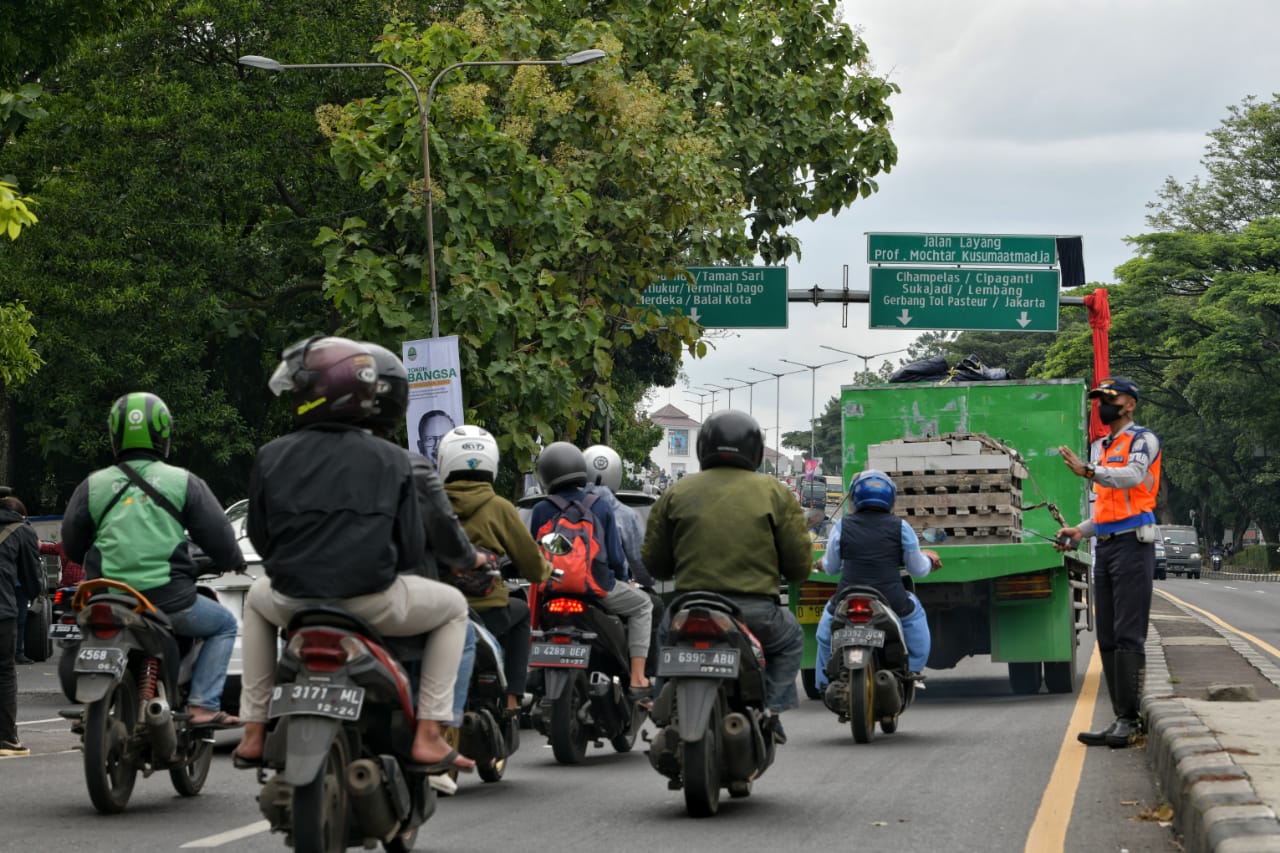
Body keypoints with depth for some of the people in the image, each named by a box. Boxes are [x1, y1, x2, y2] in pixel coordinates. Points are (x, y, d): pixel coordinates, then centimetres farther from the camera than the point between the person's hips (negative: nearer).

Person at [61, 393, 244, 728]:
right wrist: (233, 561, 24)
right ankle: (203, 705, 5)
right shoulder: (183, 482, 0)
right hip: (169, 603, -3)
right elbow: (217, 535, 1)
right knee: (224, 625, 22)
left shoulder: (92, 486, 6)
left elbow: (72, 547, 14)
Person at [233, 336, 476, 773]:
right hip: (373, 601, -2)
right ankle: (428, 735, 10)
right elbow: (411, 547, 4)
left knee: (258, 598, 39)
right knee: (452, 606, 25)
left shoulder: (271, 457, 5)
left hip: (294, 600, 2)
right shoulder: (390, 459, 4)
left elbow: (259, 538, 12)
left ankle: (253, 734, 32)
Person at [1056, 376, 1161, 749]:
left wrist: (1089, 471, -36)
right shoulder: (1100, 447, 23)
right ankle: (1121, 718, 8)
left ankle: (1129, 719, -13)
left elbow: (1131, 476, -24)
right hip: (1105, 546, 9)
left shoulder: (1142, 439, -3)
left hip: (1132, 544, -9)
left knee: (1128, 636, -12)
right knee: (1107, 638, 6)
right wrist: (1081, 531, 18)